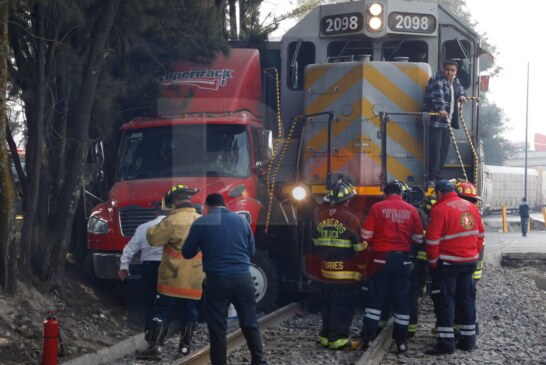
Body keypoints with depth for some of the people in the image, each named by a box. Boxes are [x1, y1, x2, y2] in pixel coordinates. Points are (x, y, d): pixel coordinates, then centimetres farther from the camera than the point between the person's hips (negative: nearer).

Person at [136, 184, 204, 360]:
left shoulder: (173, 221, -16)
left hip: (174, 279, -5)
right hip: (196, 280, 5)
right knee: (190, 313, 13)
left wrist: (152, 229, 8)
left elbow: (154, 238, -11)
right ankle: (185, 347, 18)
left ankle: (154, 347, -7)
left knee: (161, 312, -1)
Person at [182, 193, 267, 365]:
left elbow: (187, 253, 6)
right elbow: (251, 251, 17)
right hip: (243, 278, 3)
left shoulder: (201, 223, -1)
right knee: (250, 324, 14)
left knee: (217, 328, 4)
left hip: (217, 280, -3)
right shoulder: (242, 220, 9)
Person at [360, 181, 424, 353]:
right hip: (402, 258, 2)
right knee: (401, 298, 9)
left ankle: (368, 337, 4)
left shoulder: (377, 207, -6)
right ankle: (401, 341, 12)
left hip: (381, 257, -1)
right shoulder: (411, 210, 0)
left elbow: (366, 235, -6)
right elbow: (418, 238, 4)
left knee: (375, 296, 7)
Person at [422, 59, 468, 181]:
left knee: (444, 150, 8)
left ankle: (438, 175, 16)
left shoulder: (455, 80, 15)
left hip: (447, 121, 8)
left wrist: (462, 95, 9)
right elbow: (438, 95, -28)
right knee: (435, 149, -13)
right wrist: (441, 109, -45)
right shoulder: (437, 80, -12)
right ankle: (432, 177, -11)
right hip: (435, 120, -8)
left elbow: (460, 88, 34)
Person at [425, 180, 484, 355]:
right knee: (466, 299, 14)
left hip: (448, 263, -7)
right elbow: (480, 234, 13)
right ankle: (468, 339, 18)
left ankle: (446, 342, -4)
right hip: (469, 261, 7)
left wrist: (433, 262, -5)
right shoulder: (471, 207, 8)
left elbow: (432, 240, -15)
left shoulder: (440, 209, -14)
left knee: (445, 301, -2)